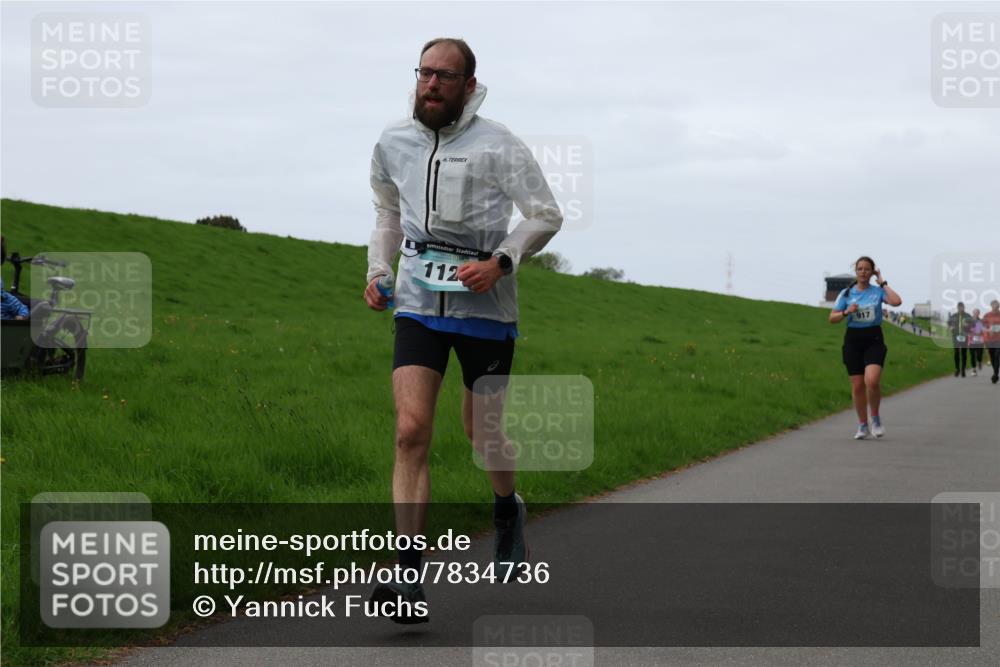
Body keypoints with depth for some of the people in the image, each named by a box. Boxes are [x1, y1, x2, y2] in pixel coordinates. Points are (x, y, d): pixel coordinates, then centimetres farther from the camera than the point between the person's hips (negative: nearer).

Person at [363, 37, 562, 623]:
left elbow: (546, 216, -4)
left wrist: (500, 262, -17)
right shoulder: (393, 144, 6)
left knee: (484, 434, 8)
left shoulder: (498, 146, -7)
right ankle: (410, 580, -16)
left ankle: (508, 510, 45)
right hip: (417, 304, 2)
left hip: (485, 307, -2)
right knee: (412, 431, -13)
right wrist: (378, 271, 9)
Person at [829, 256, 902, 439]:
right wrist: (846, 312, -12)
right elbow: (832, 318, 8)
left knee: (872, 380, -21)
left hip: (874, 339, -2)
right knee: (857, 385, 2)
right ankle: (862, 425, 16)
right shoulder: (846, 293, 6)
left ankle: (875, 417, 2)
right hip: (853, 340, 2)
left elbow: (897, 301, -17)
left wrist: (883, 282, -7)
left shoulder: (878, 291, 2)